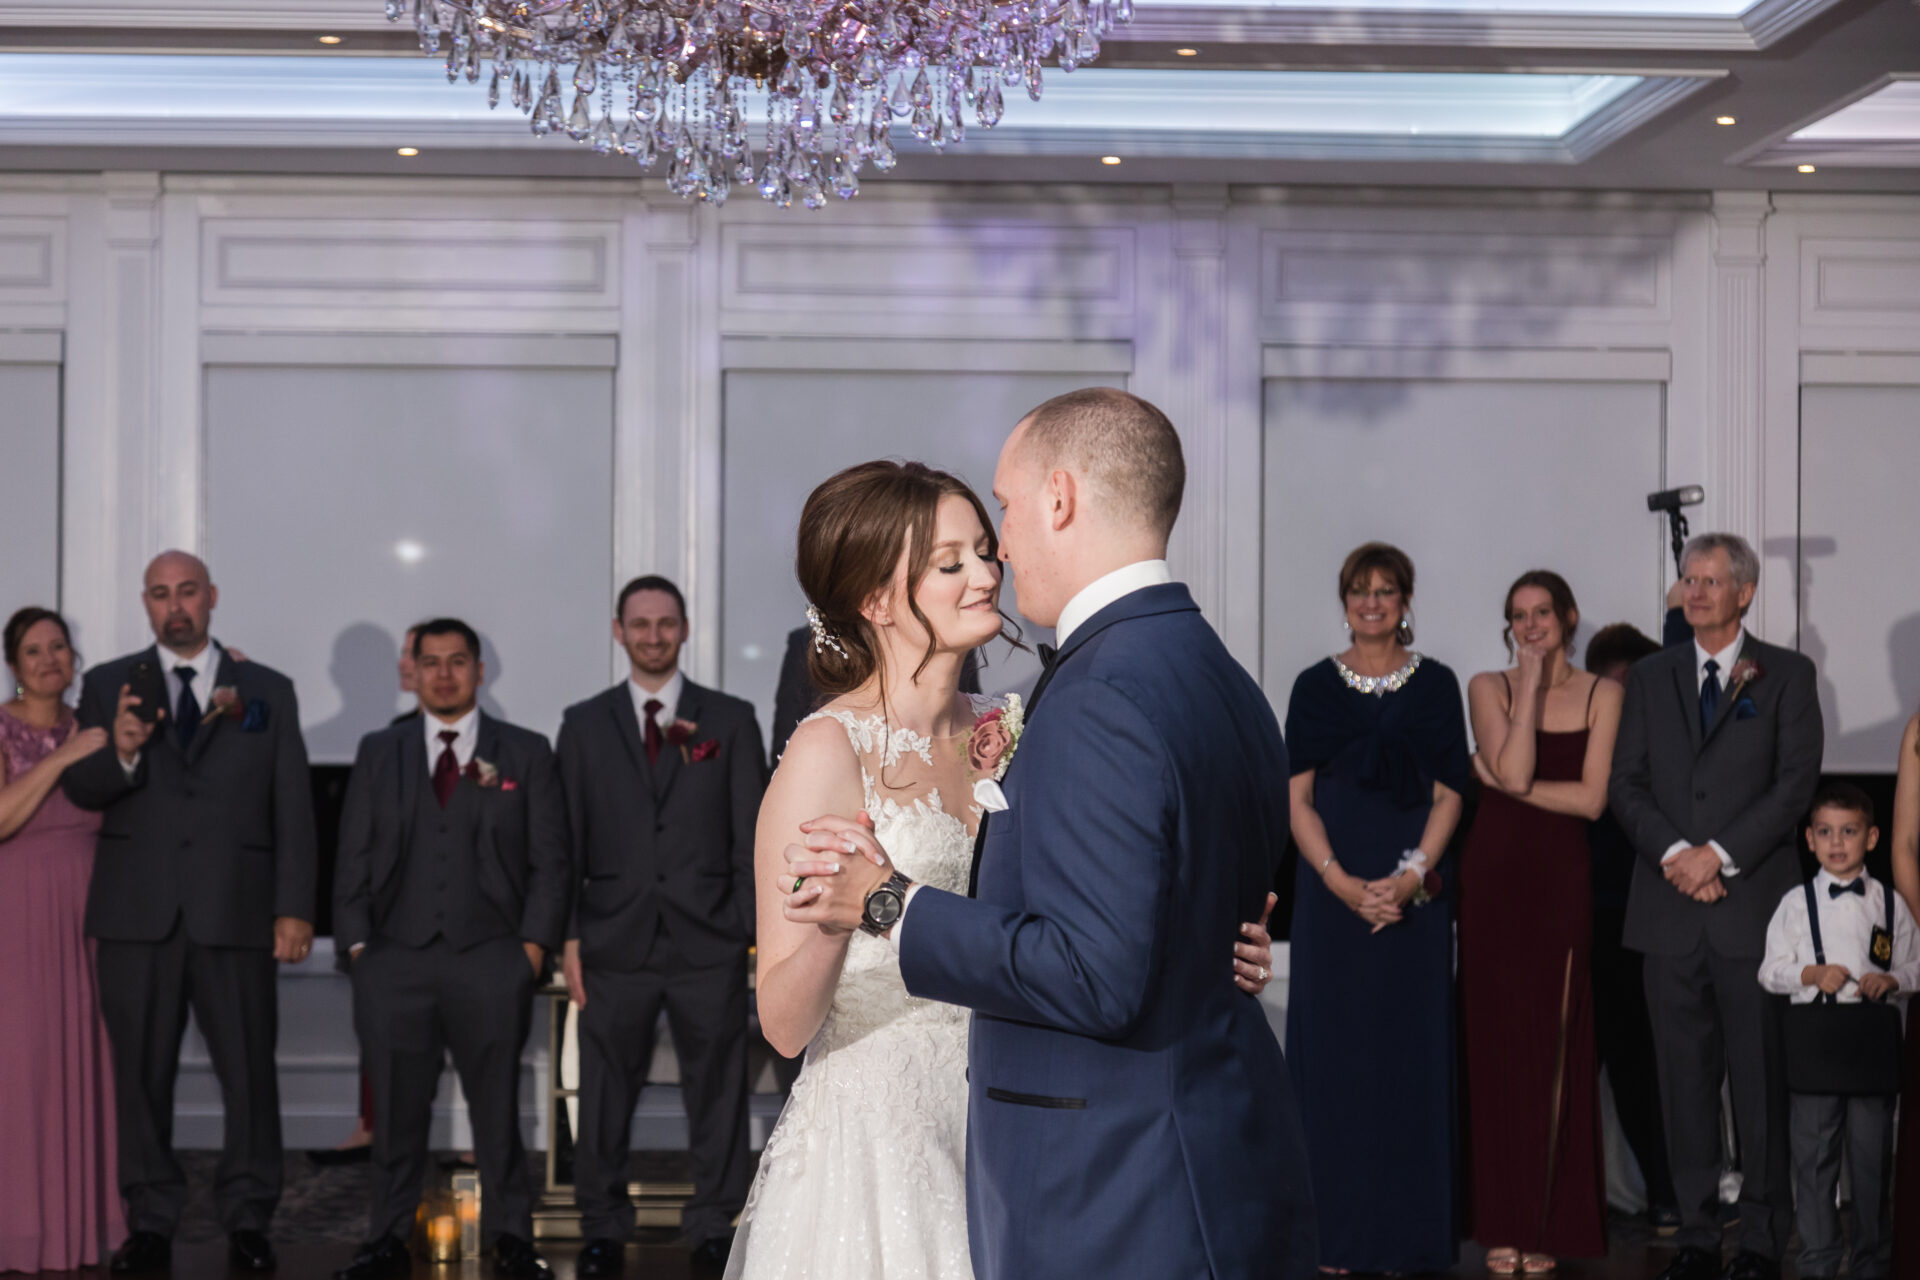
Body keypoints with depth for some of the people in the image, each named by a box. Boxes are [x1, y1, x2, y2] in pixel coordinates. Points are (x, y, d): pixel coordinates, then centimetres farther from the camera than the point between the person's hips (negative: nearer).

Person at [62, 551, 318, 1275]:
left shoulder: (268, 693, 10)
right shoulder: (108, 686, 11)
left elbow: (294, 810, 7)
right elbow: (79, 790, 3)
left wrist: (295, 909, -2)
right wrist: (120, 754, -19)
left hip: (235, 915, 0)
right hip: (138, 916, 1)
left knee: (249, 1073, -1)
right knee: (141, 1073, 4)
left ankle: (247, 1219, 9)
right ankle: (150, 1222, 13)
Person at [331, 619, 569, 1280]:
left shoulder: (526, 753, 9)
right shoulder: (378, 752, 14)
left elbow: (548, 861, 6)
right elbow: (354, 860, 12)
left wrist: (533, 946, -3)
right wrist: (356, 945, 2)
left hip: (490, 960, -1)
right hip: (394, 961, 1)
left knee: (498, 1107, 2)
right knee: (396, 1108, 2)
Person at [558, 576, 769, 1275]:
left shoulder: (730, 719, 7)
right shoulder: (584, 724, 9)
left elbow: (753, 835, 5)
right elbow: (568, 841, 8)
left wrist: (758, 931, -2)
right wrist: (569, 937, 1)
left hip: (709, 943, -1)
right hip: (615, 945, 1)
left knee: (716, 1090, 4)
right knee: (605, 1093, 5)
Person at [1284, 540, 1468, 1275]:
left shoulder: (1435, 685, 6)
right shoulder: (1316, 687, 6)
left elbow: (1448, 796, 3)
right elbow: (1298, 800, 2)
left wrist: (1410, 877, -12)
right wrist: (1343, 883, -11)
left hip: (1413, 896, 0)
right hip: (1332, 895, 0)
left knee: (1411, 1050, 1)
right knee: (1333, 1048, 0)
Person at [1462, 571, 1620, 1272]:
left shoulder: (1602, 695, 5)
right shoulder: (1487, 687, 5)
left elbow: (1592, 798, -5)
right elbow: (1514, 771, -11)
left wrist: (1506, 784, -8)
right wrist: (1530, 682, -7)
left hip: (1563, 880, 0)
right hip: (1494, 877, 0)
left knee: (1556, 1044, 1)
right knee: (1496, 1043, 1)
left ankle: (1547, 1221, 9)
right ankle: (1502, 1226, 7)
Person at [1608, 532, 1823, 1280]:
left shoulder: (1787, 676, 5)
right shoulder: (1649, 678, 14)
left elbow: (1797, 781, -4)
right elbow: (1625, 783, 8)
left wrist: (1720, 853, -12)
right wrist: (1675, 852, -9)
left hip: (1754, 906, -3)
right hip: (1670, 909, 3)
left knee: (1761, 1078, -1)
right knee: (1685, 1078, 5)